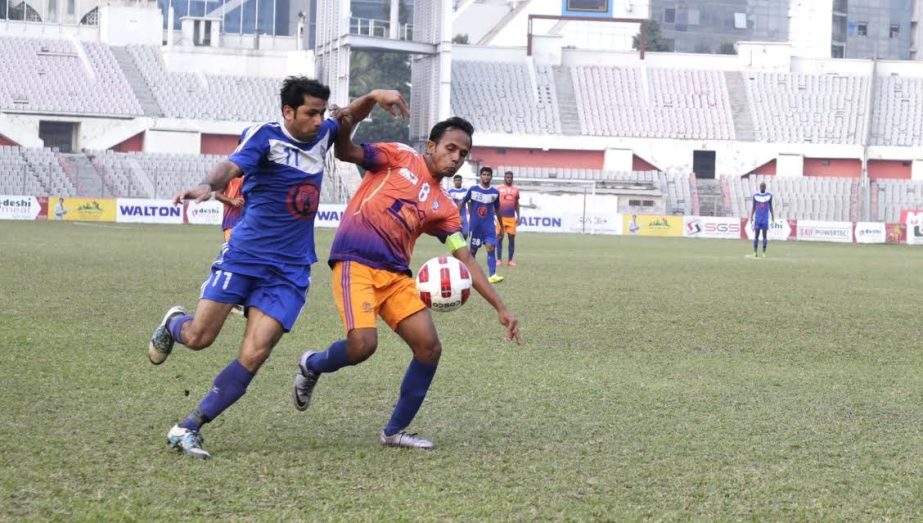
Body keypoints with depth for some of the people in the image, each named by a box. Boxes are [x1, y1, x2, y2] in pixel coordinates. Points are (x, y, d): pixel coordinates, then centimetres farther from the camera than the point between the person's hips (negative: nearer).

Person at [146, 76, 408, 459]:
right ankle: (173, 324, 36)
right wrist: (207, 185, -50)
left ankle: (188, 429, -3)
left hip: (289, 272, 4)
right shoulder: (265, 137, -10)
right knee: (199, 337, -3)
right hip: (244, 256, -4)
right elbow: (232, 166, -28)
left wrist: (375, 97, 8)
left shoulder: (322, 134, 9)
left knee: (253, 357, -11)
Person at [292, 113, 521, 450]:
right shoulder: (400, 158, 4)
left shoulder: (444, 207, 14)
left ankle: (395, 431, 13)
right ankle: (312, 365, 12)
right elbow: (345, 153, -2)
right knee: (363, 344, -24)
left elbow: (465, 261, 13)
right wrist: (346, 124, -25)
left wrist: (500, 308, 6)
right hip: (355, 261, -6)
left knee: (430, 348, -3)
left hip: (396, 275, 6)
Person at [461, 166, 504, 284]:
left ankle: (492, 275, -22)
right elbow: (463, 203, 5)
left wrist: (501, 227, 16)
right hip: (475, 225, -1)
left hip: (489, 225, 1)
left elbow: (497, 210, 13)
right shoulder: (473, 189, -2)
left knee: (491, 247, -15)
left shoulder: (495, 192, 4)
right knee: (473, 249, 9)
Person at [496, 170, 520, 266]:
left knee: (512, 238, 1)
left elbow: (517, 204, 16)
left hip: (512, 218, 2)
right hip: (501, 217, -2)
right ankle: (499, 259, 7)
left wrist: (518, 216, 9)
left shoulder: (516, 189, 10)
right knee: (499, 238, 0)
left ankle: (510, 260, 7)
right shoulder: (499, 189, 3)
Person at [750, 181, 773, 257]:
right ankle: (755, 252, 5)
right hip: (757, 218, 0)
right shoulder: (755, 196, 3)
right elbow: (753, 208, 7)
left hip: (765, 219, 0)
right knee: (756, 235, -3)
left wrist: (772, 217, 3)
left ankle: (764, 252, 3)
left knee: (765, 235, -2)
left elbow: (770, 207, 8)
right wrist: (751, 217, 0)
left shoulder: (769, 195, 3)